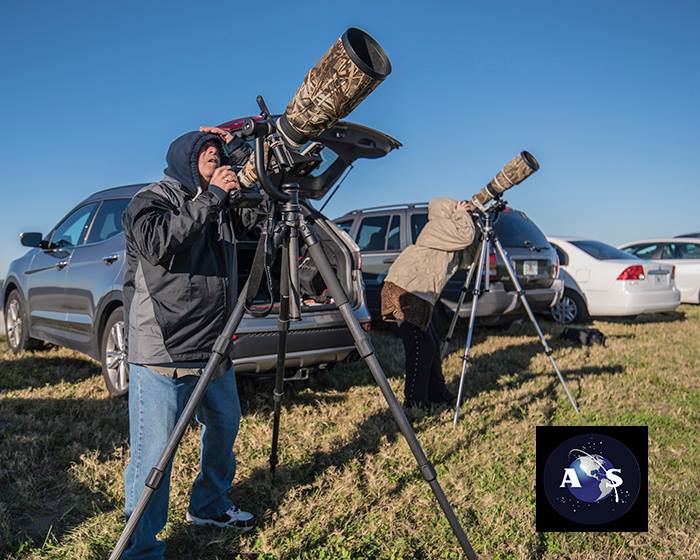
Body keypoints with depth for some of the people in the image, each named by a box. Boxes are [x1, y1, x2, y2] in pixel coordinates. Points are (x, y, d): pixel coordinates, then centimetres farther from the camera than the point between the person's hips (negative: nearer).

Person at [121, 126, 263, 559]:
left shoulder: (221, 207, 14)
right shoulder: (152, 199, -6)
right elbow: (159, 242, -25)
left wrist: (245, 181, 4)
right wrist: (211, 197, -21)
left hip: (214, 352, 8)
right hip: (162, 355, -8)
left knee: (224, 429, 22)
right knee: (153, 456, -4)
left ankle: (210, 506, 43)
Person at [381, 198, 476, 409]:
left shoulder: (450, 238, 22)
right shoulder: (439, 225, -8)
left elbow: (466, 259, 15)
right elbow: (466, 236, -22)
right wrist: (461, 213, -2)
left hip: (420, 295, 11)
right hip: (405, 290, -10)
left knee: (431, 345, 15)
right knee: (421, 348, -11)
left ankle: (436, 394, 27)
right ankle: (414, 402, -3)